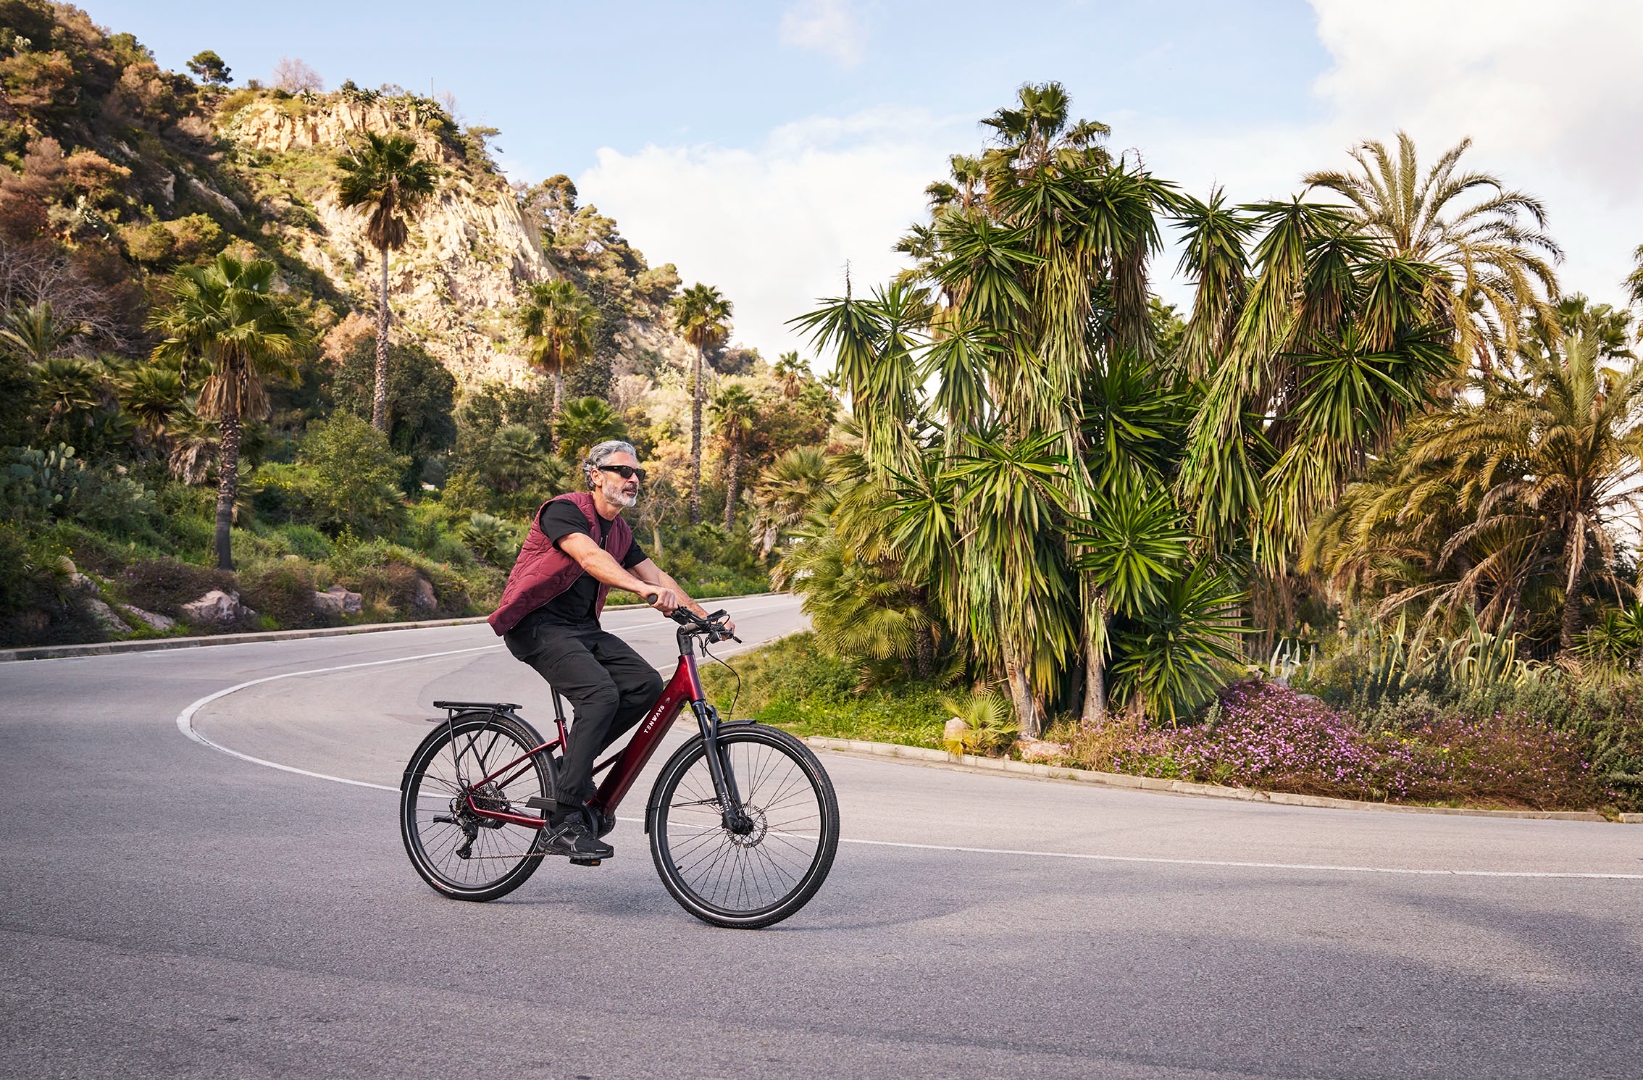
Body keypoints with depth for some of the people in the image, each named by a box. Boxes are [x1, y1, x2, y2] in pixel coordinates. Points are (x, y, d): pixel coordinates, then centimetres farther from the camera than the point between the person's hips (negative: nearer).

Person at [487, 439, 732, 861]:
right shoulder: (564, 510, -13)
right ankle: (564, 825, -26)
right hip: (537, 624, -8)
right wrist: (645, 590, -46)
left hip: (581, 627, 8)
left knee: (646, 684, -12)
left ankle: (572, 763, 3)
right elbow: (590, 557, -32)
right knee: (601, 693, -28)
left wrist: (704, 616, 1)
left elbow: (656, 575, 13)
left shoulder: (620, 531, 14)